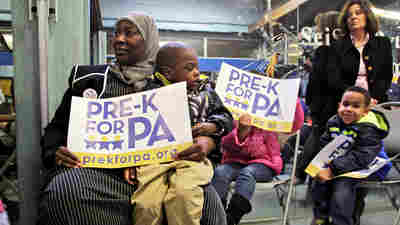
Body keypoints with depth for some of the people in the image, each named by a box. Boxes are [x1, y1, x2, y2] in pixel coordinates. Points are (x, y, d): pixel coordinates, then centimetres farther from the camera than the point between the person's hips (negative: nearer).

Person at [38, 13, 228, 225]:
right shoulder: (87, 77, 13)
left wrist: (205, 142, -12)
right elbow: (57, 126, 16)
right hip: (92, 169, 1)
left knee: (205, 195, -25)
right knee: (65, 192, -34)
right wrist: (54, 152, -6)